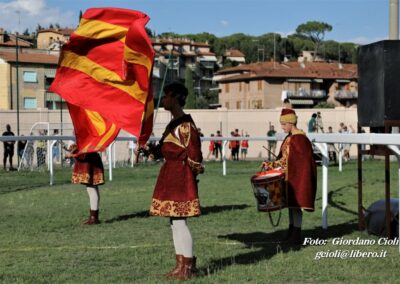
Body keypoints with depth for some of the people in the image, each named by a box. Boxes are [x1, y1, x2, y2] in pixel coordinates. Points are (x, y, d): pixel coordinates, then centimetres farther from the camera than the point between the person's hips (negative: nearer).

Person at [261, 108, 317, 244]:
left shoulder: (299, 139, -17)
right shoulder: (289, 138, 12)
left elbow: (302, 161, -20)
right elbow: (284, 158, 16)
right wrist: (270, 165, 9)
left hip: (297, 177, -10)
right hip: (290, 177, 10)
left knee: (296, 204, -5)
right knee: (291, 203, 14)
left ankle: (297, 236, 0)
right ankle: (292, 233, 23)